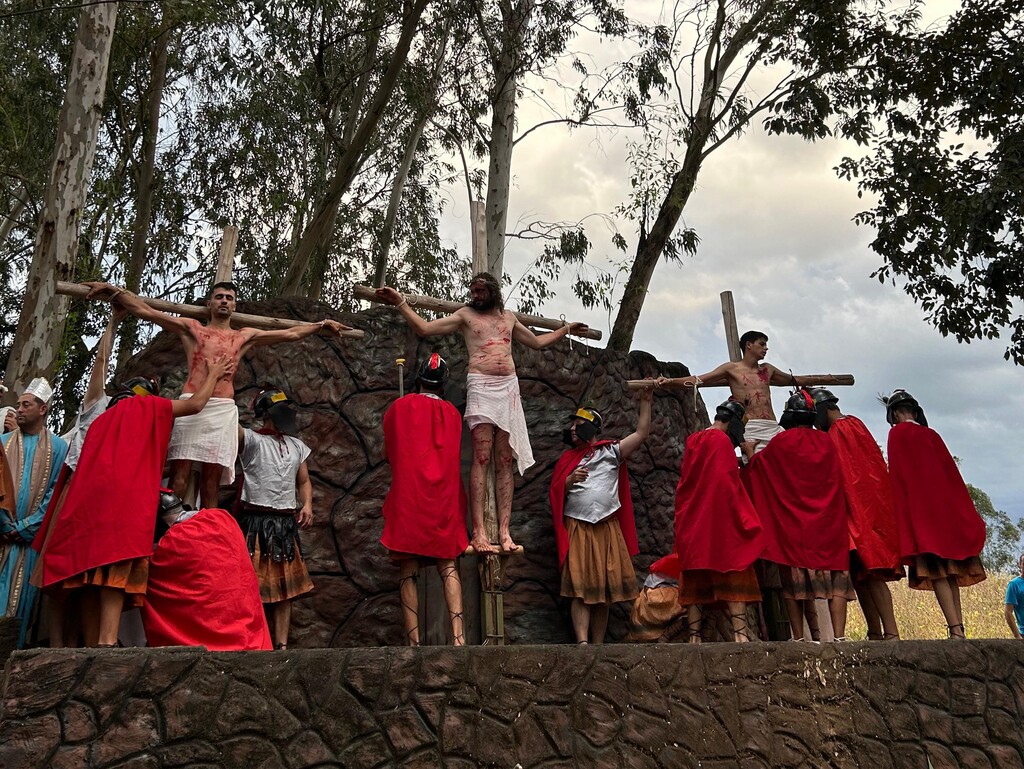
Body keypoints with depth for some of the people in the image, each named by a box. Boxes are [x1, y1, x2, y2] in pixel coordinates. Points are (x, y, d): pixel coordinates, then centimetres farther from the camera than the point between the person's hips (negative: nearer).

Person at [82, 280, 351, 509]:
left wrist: (322, 324, 22)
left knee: (211, 482, 2)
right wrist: (112, 290, 2)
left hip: (223, 409, 2)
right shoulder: (192, 328, 16)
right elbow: (145, 311, 10)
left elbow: (291, 334, 23)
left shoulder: (244, 337, 21)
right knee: (179, 478, -10)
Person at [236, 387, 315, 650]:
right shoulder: (251, 440, -1)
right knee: (256, 587, -5)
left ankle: (282, 645, 12)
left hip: (287, 522, 5)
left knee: (285, 588, 7)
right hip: (257, 522, -5)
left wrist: (307, 504, 3)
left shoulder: (297, 446, 16)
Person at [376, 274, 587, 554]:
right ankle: (478, 532, -15)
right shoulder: (465, 315, 10)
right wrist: (401, 303, -6)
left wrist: (565, 329, 37)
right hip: (481, 387, -4)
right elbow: (424, 328, 3)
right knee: (481, 458, -13)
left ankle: (504, 531, -3)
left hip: (510, 387, 4)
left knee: (505, 462, -2)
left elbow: (537, 342, 33)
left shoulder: (508, 317, 21)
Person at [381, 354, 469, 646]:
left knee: (408, 571, 2)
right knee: (448, 567, 7)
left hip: (407, 500, -2)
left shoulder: (399, 407, 3)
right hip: (444, 502, 2)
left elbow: (386, 454, 11)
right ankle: (458, 635, -6)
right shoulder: (453, 413, 9)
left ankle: (414, 641, -3)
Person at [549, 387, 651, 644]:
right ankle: (582, 642, -16)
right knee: (580, 588, -9)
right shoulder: (567, 460, 14)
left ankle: (598, 645, 9)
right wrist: (570, 480, -9)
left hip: (608, 529, 1)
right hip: (577, 529, 0)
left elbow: (641, 433, 4)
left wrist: (645, 401, 2)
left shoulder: (611, 452, 10)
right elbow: (555, 494, 9)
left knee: (604, 589, 3)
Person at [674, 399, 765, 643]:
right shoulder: (722, 442, -10)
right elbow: (728, 483, -15)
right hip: (721, 522, -7)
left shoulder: (692, 441, 13)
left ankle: (694, 635, 6)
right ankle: (740, 633, -7)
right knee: (734, 576, -1)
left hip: (691, 523, 7)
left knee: (695, 580, 8)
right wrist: (745, 520, -8)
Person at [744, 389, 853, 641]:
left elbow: (757, 464, 11)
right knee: (835, 575, 3)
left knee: (794, 578, 3)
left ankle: (799, 637, 2)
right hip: (828, 522, 2)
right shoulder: (826, 442, 5)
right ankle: (839, 635, -5)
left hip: (793, 523, -2)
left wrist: (749, 452, 28)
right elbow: (834, 479, 18)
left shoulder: (781, 442, -4)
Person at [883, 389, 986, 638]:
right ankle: (959, 627, 6)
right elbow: (950, 471, 15)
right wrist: (966, 513, 18)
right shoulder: (931, 435, 16)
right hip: (947, 507, 6)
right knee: (950, 569, 8)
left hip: (921, 511, -6)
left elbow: (897, 474, -7)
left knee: (935, 571, -8)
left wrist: (902, 517, -7)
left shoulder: (897, 434, 0)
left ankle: (955, 629, -16)